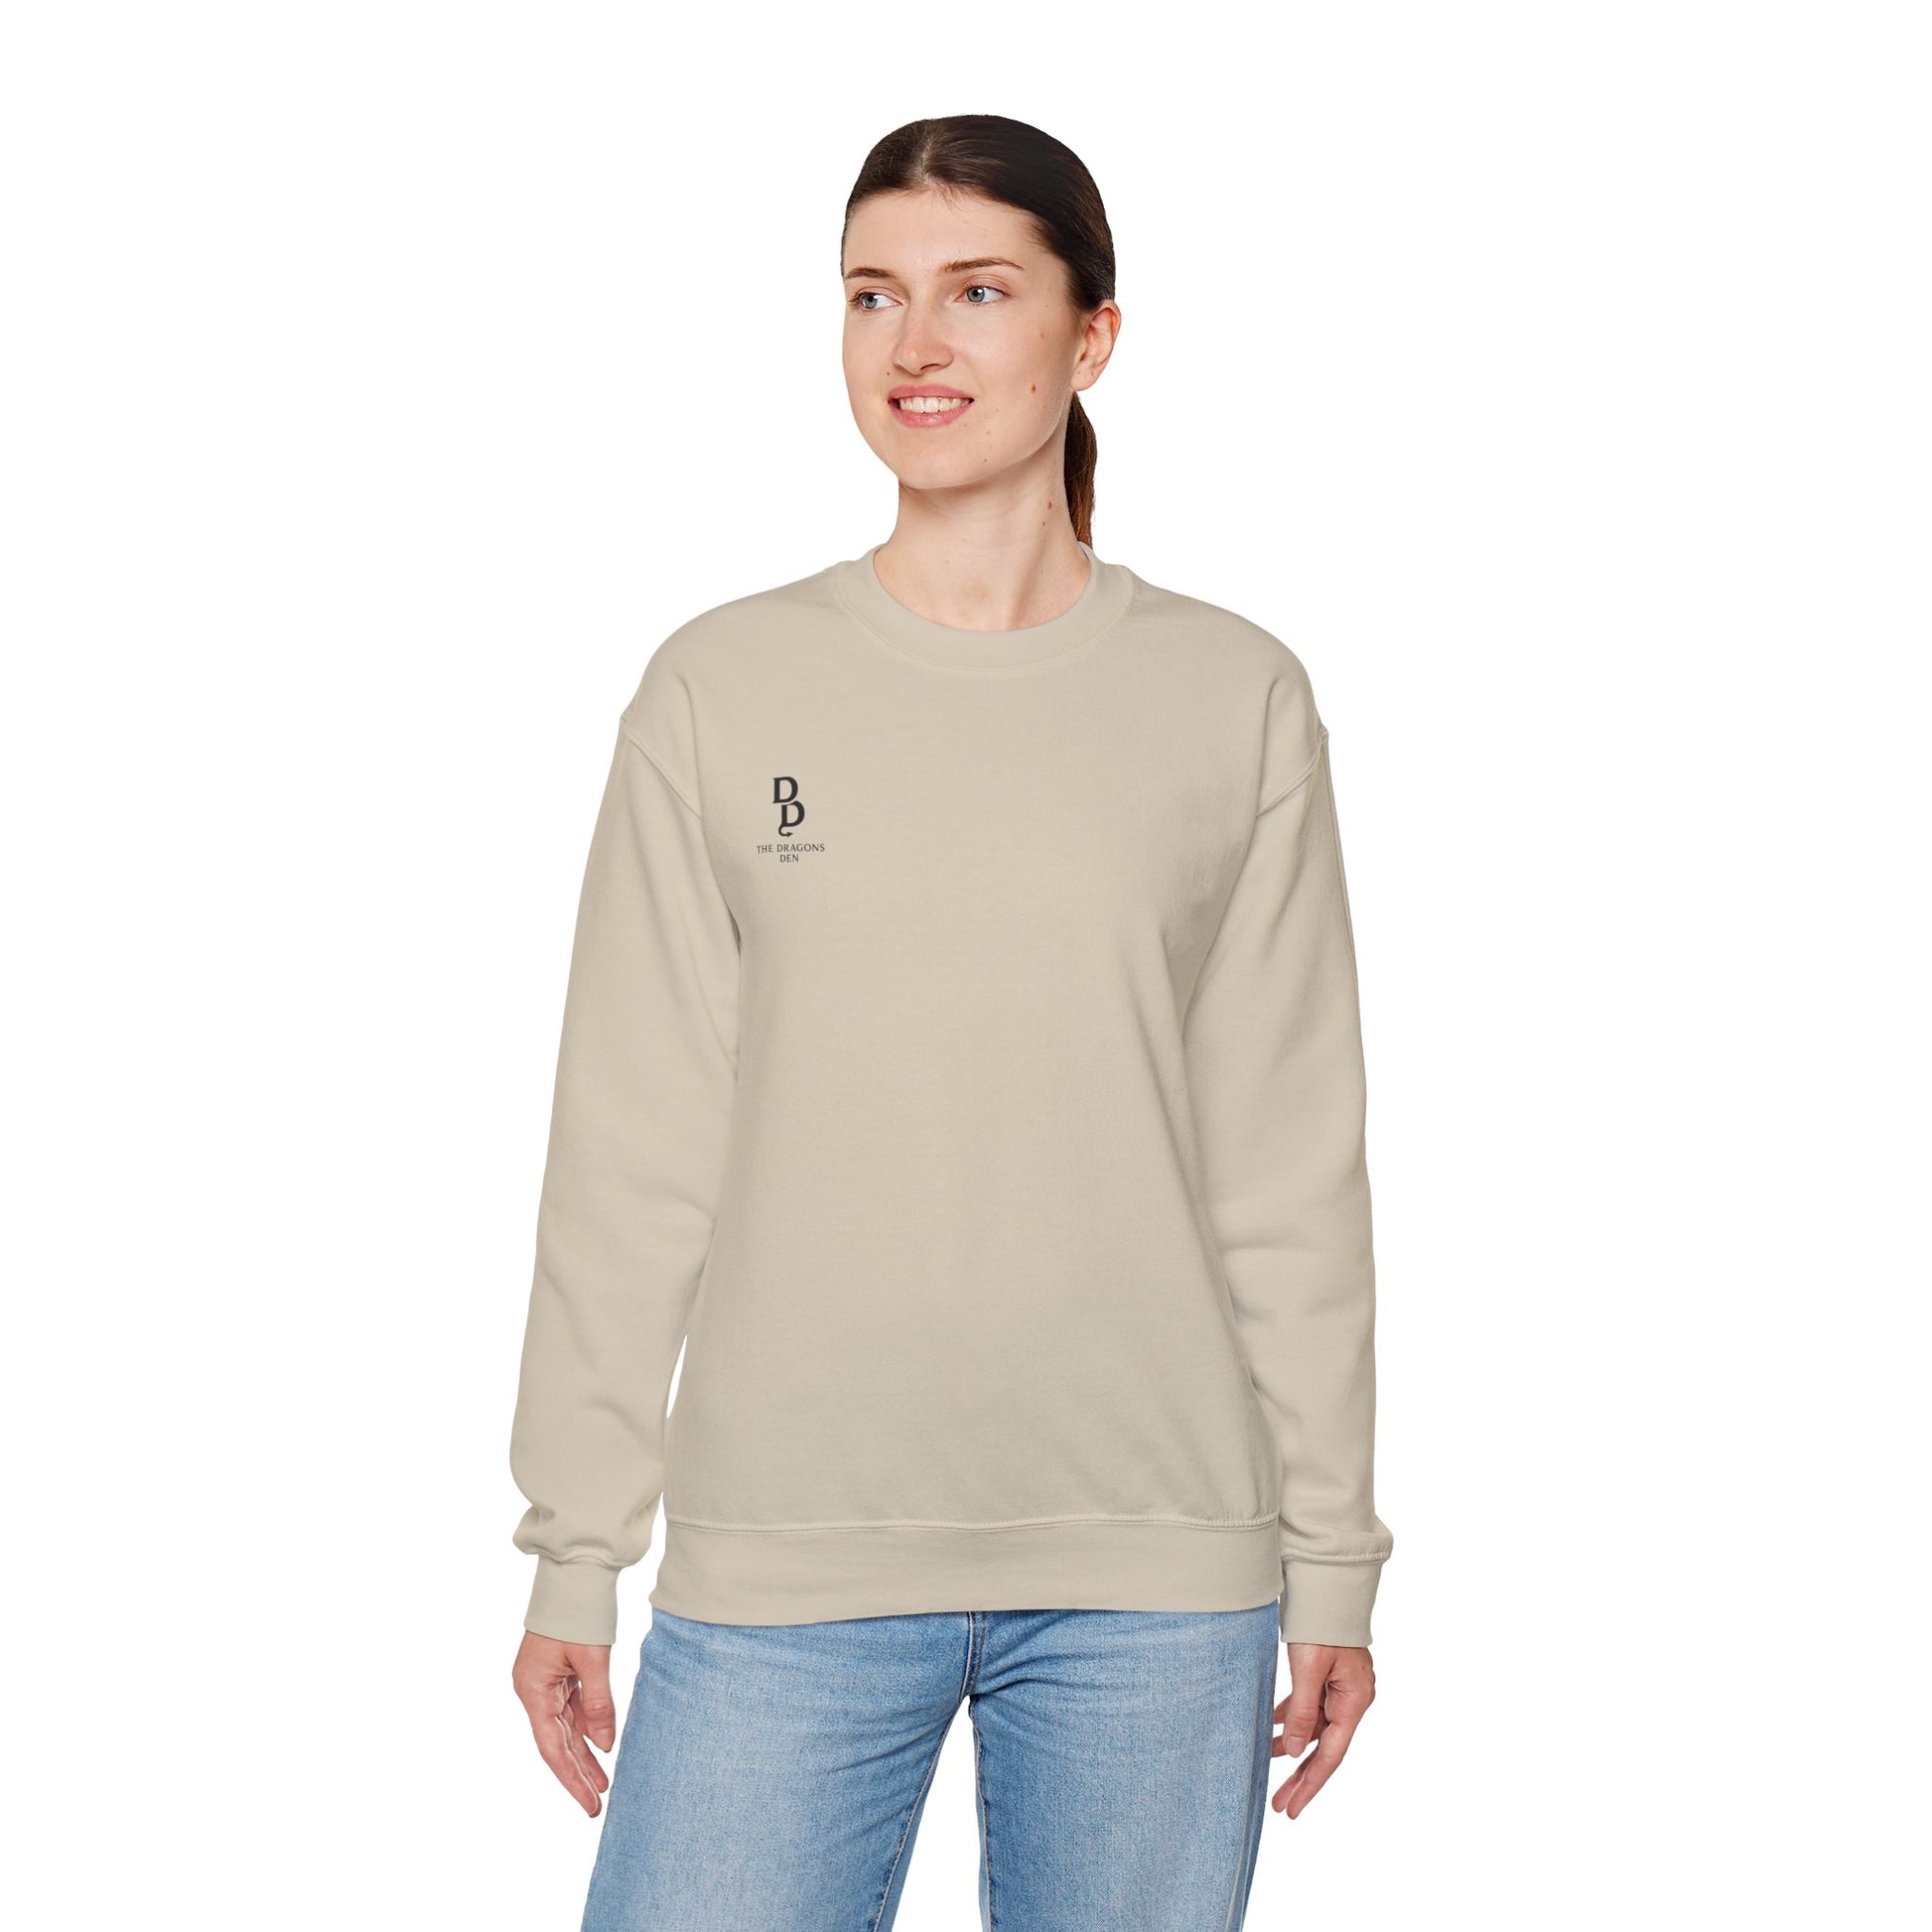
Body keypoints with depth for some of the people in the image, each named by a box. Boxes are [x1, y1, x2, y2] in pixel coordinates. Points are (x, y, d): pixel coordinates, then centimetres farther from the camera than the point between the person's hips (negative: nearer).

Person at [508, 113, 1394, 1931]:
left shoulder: (1236, 697, 3)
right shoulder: (721, 689, 2)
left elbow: (1295, 1164, 4)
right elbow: (629, 1158, 2)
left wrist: (1331, 1555, 3)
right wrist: (574, 1559, 1)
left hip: (1159, 1565, 0)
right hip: (787, 1552, 0)